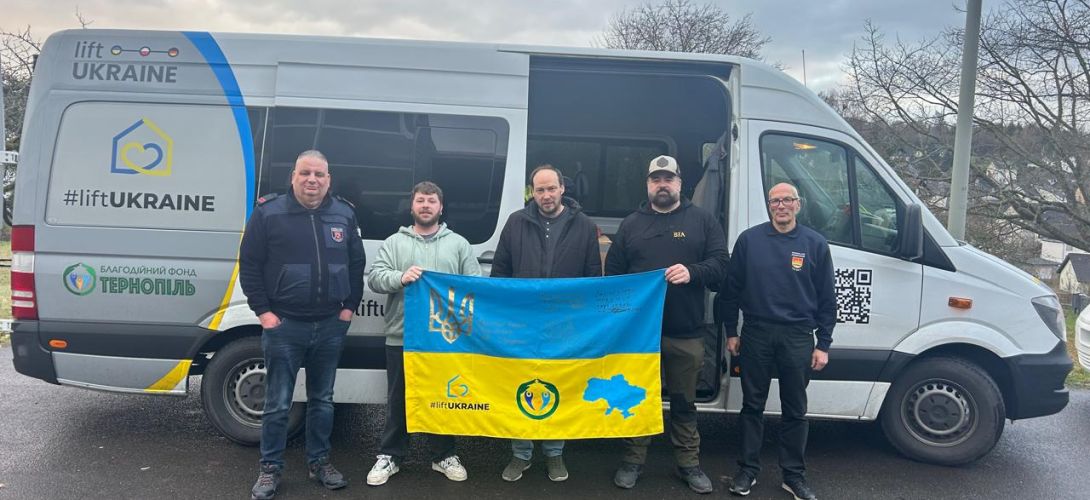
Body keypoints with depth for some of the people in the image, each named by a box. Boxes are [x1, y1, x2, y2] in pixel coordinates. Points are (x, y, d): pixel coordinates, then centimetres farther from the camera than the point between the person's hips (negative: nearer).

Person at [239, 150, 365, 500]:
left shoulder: (344, 216, 6)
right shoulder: (268, 212, -5)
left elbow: (357, 264, 13)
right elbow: (249, 265, -2)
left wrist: (350, 307, 6)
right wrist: (263, 311, -7)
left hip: (330, 326, 3)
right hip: (284, 325, -3)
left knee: (322, 400, 14)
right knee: (277, 403, 5)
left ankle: (319, 462, 28)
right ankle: (270, 469, 19)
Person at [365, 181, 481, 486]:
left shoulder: (459, 244, 8)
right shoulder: (394, 243, 7)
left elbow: (475, 283, 4)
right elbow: (374, 278, -4)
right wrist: (401, 277, -22)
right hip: (401, 337, 0)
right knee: (398, 400, 10)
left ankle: (444, 456, 25)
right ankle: (390, 457, 22)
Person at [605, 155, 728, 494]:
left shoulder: (703, 220, 6)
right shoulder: (631, 224, 9)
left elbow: (720, 265, -1)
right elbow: (612, 272, 8)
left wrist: (692, 272, -22)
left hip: (686, 333, -1)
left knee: (684, 401, 12)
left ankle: (689, 464, 26)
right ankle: (633, 460, 24)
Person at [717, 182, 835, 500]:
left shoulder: (815, 244, 2)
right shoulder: (749, 239, 1)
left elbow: (826, 299, 4)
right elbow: (731, 289, 5)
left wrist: (823, 344, 1)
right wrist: (731, 332, 3)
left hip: (798, 337, 0)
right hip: (756, 334, 0)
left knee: (795, 410, 9)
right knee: (752, 405, 9)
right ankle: (748, 470, 21)